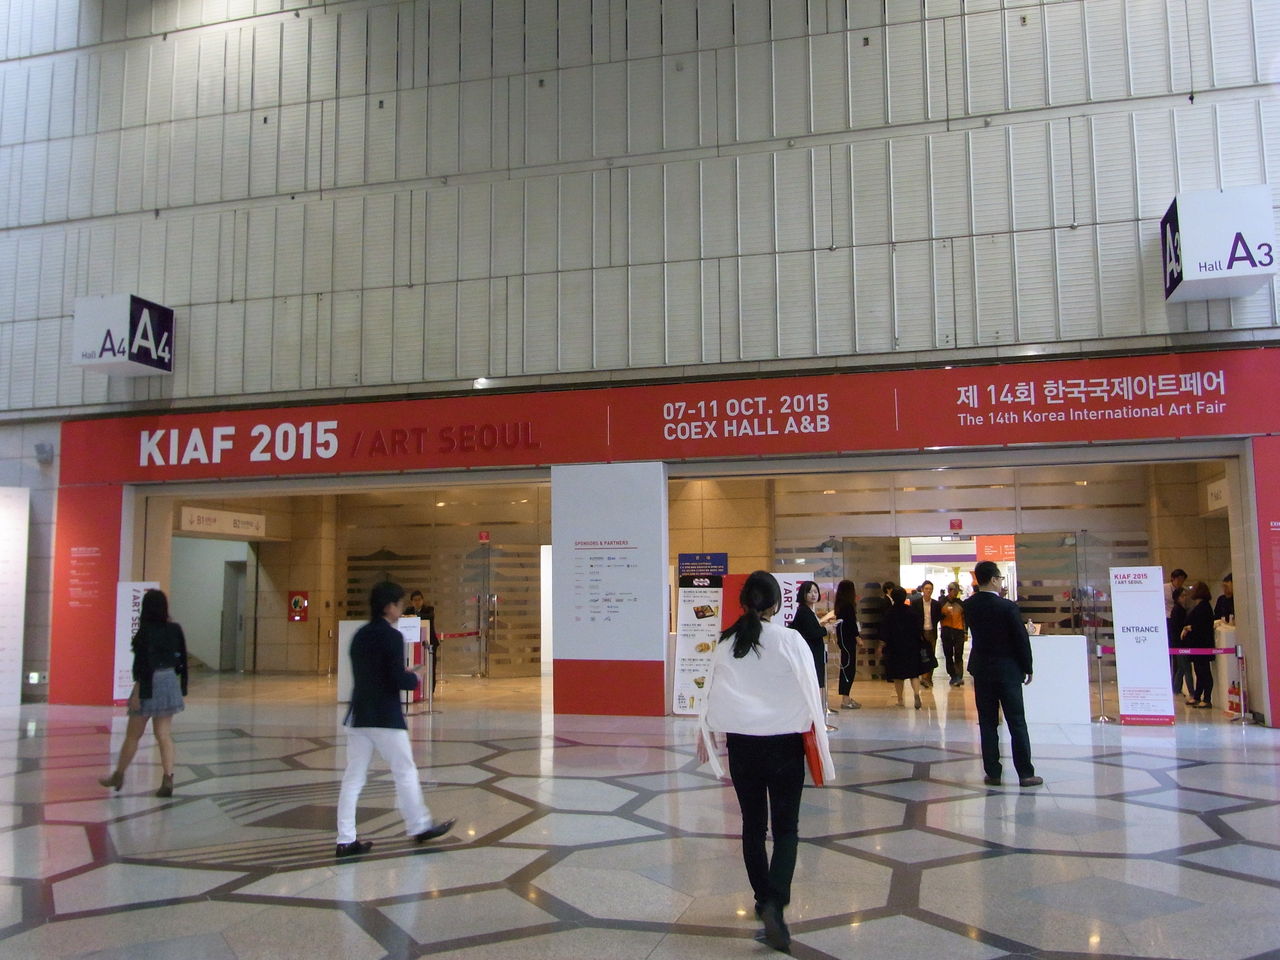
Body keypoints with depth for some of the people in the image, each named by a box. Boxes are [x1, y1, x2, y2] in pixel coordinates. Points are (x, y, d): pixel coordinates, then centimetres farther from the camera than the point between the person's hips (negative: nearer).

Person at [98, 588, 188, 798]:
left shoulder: (145, 631, -13)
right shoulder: (174, 630, 3)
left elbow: (142, 664, -16)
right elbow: (182, 660, 7)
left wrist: (136, 693, -13)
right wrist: (182, 687, 15)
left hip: (149, 685, -5)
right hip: (170, 682, 5)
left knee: (133, 735, 11)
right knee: (164, 734, 5)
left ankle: (118, 776, 27)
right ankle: (167, 778, -4)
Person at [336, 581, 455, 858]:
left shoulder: (360, 636, 10)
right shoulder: (392, 637, -14)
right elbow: (400, 681, -19)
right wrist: (414, 678, 3)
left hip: (358, 715, 7)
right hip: (386, 718, -7)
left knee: (353, 777, 7)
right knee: (405, 772, 8)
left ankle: (346, 840, 7)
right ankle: (420, 825, 21)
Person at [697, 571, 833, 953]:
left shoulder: (726, 643, -3)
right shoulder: (790, 641, -12)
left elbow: (712, 693, 5)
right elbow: (810, 693, -8)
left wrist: (705, 733, 19)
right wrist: (818, 730, 7)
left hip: (741, 743, 3)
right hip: (784, 743, -3)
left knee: (752, 824, 16)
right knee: (786, 828, 5)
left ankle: (763, 899, 26)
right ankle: (775, 903, -12)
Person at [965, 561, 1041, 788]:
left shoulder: (968, 606, -3)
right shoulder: (1008, 607, -16)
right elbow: (1022, 639, -11)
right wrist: (1027, 669, 2)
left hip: (981, 671, 4)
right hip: (1008, 671, -4)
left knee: (987, 723, 7)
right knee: (1017, 723, 4)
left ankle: (992, 773, 9)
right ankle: (1025, 774, 7)